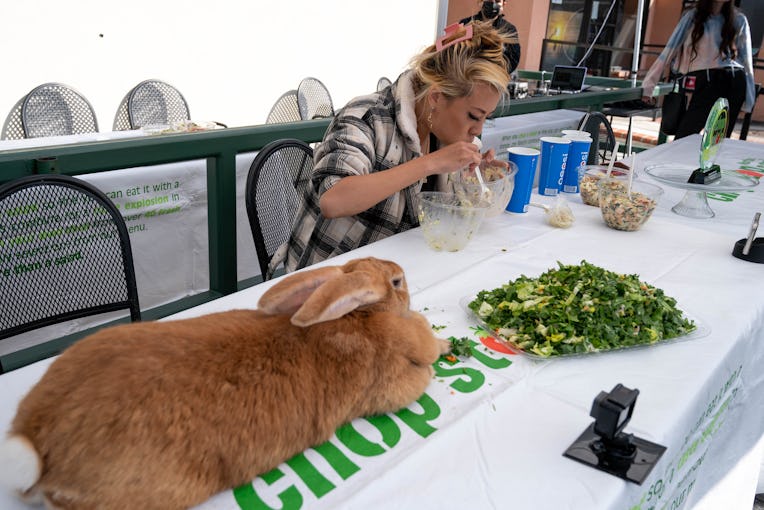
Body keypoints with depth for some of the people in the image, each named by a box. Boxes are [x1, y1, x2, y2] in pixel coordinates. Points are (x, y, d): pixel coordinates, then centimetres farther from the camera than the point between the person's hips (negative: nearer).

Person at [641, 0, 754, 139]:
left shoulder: (738, 20, 11)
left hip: (733, 83, 1)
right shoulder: (692, 16, 7)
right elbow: (669, 51, 3)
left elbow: (746, 61, 11)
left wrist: (749, 101, 6)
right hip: (704, 82, -1)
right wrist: (648, 85, -2)